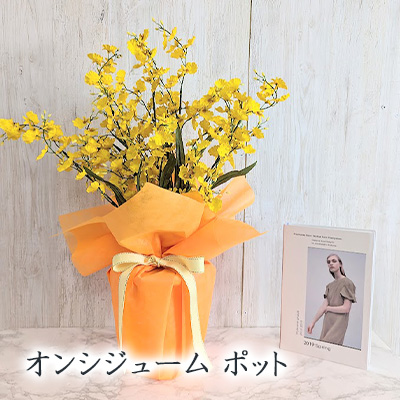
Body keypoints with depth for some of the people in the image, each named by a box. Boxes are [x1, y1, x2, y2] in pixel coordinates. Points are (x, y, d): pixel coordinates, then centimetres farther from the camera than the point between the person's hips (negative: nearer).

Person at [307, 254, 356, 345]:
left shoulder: (347, 283, -6)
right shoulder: (330, 285, 14)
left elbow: (346, 309, -11)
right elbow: (324, 306, 9)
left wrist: (328, 308, 2)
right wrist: (313, 322, 6)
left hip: (338, 323, -6)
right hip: (327, 323, 6)